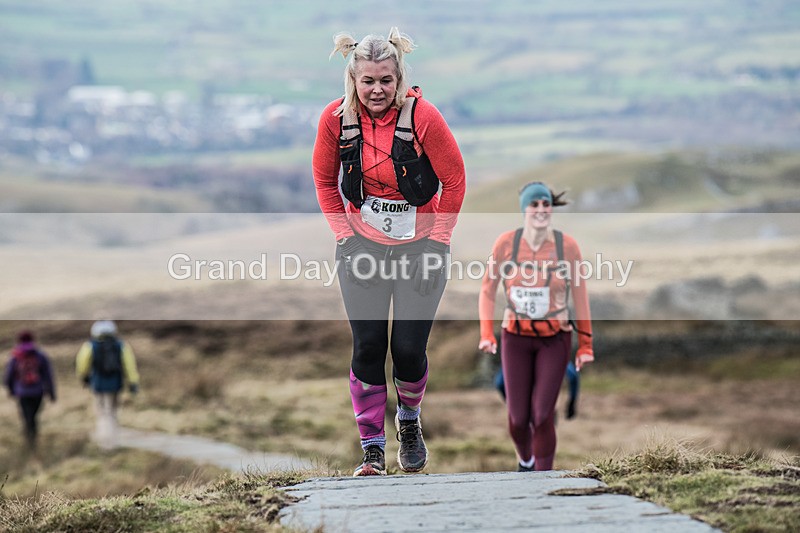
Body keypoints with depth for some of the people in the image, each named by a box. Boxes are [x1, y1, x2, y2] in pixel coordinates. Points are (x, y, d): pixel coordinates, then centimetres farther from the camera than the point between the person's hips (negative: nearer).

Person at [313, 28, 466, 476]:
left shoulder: (422, 115, -17)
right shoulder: (336, 118, -9)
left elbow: (455, 180, -7)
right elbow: (324, 179, 7)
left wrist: (437, 240, -7)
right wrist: (344, 233, 0)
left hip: (420, 247, -2)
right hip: (363, 247, 2)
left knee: (409, 347, -3)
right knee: (368, 346, -3)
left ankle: (410, 422, 28)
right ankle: (372, 448, 7)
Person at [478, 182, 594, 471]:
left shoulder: (566, 244, -11)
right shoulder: (506, 242, -11)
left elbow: (580, 295, -3)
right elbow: (487, 290, -2)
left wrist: (585, 345, -2)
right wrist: (486, 333, -14)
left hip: (554, 340, -1)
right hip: (516, 338, 1)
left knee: (542, 416, -12)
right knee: (517, 419, 1)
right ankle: (525, 460, 35)